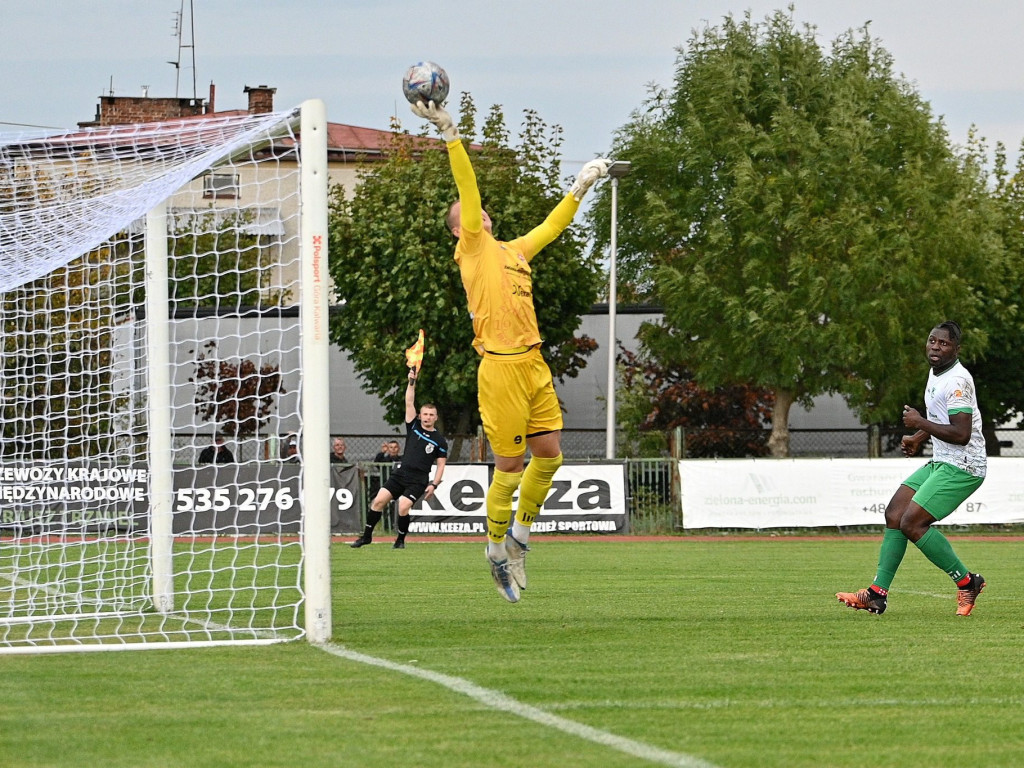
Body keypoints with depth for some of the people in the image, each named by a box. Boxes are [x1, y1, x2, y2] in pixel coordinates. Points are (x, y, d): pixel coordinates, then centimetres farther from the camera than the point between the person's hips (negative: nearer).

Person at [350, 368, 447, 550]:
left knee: (403, 506, -22)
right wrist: (411, 383, -4)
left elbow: (440, 465, 4)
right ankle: (366, 536, 1)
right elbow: (409, 403, 6)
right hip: (401, 473, 4)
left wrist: (434, 484, -7)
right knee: (379, 500, -9)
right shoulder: (413, 427, 11)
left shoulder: (439, 440, 4)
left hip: (418, 480, -4)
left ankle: (400, 540, -3)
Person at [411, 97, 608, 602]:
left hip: (534, 366, 7)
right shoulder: (473, 248, 1)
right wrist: (450, 134, -15)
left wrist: (580, 188, 36)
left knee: (549, 454, 5)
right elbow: (468, 190, -8)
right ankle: (497, 548, 12)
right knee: (510, 466, -3)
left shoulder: (514, 251, 20)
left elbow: (551, 227, 35)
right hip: (501, 368, -7)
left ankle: (520, 535, 23)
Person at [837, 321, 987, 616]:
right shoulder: (936, 372, 13)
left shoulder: (957, 380, -19)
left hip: (961, 468, -10)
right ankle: (877, 594, 5)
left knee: (912, 523, -16)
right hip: (940, 463, 10)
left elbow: (961, 434, -26)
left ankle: (967, 583, -4)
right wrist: (919, 437, 19)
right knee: (894, 514, 4)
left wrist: (920, 423, -17)